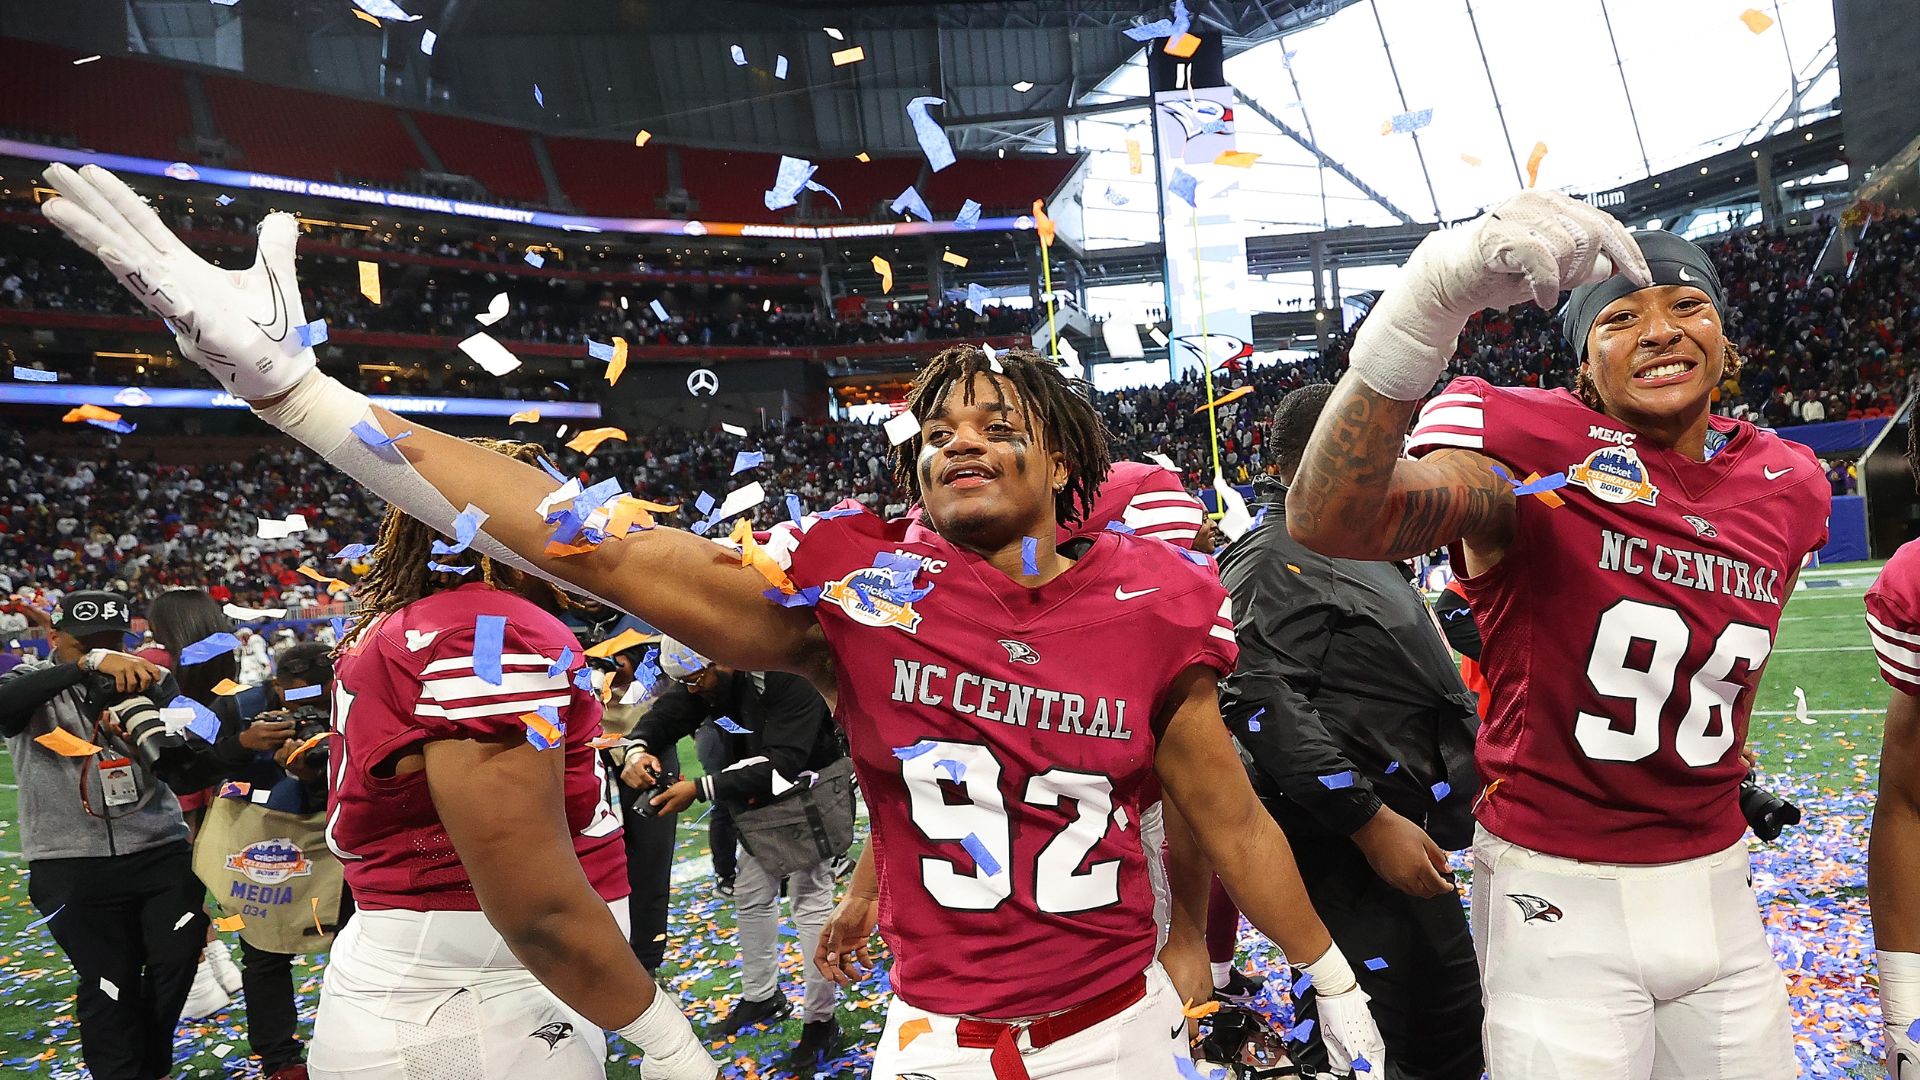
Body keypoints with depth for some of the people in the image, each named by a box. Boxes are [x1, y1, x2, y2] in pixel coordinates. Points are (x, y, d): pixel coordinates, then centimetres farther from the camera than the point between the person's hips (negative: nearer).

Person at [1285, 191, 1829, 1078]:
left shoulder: (1787, 486, 4)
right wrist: (1433, 301, -49)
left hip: (1716, 889, 6)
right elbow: (1332, 522, -37)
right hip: (1559, 900, -6)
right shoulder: (1536, 451, -16)